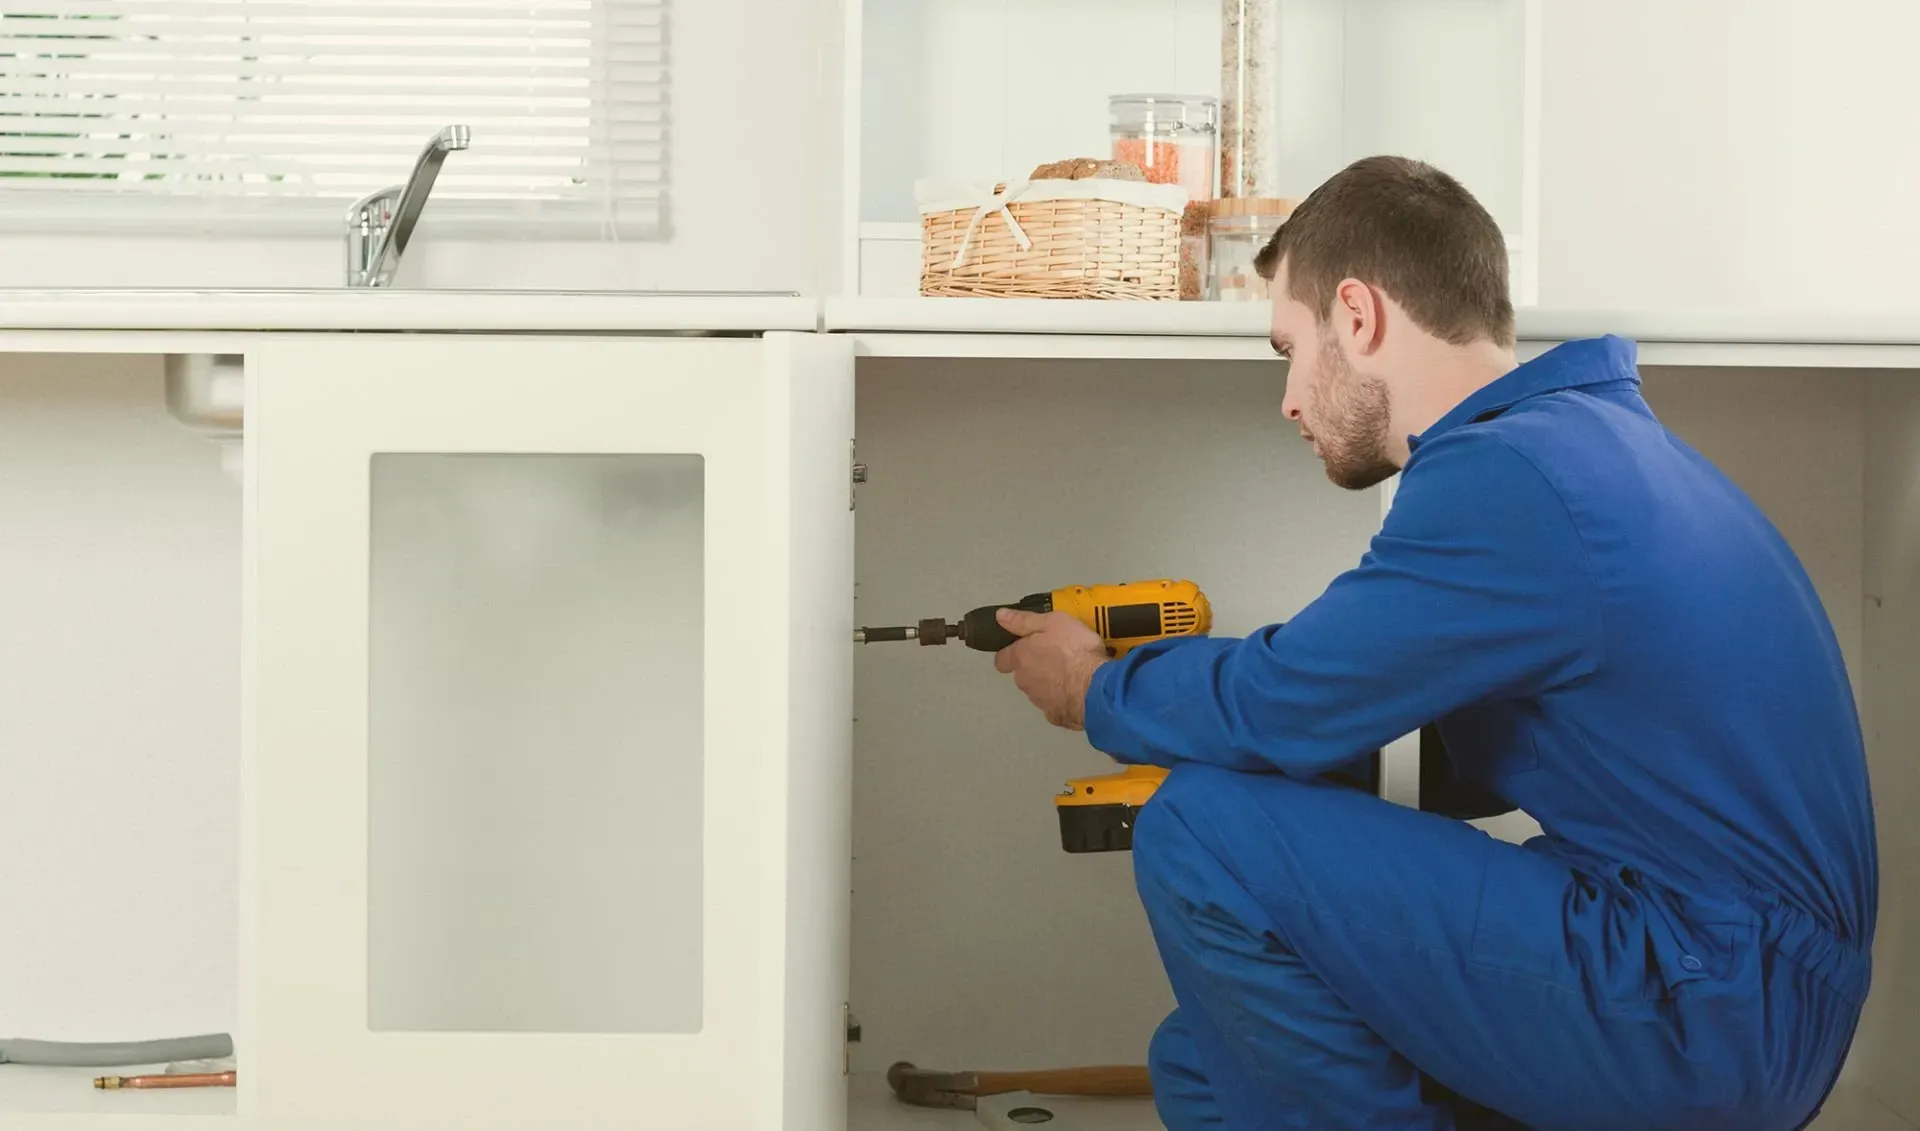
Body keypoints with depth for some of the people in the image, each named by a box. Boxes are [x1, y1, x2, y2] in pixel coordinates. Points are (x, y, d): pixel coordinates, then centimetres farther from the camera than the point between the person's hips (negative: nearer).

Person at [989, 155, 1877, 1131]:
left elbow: (1275, 712, -14)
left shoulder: (1504, 480, -18)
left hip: (1707, 1012, -10)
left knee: (1203, 837, -16)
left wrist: (1095, 692, 6)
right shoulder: (1593, 431, 14)